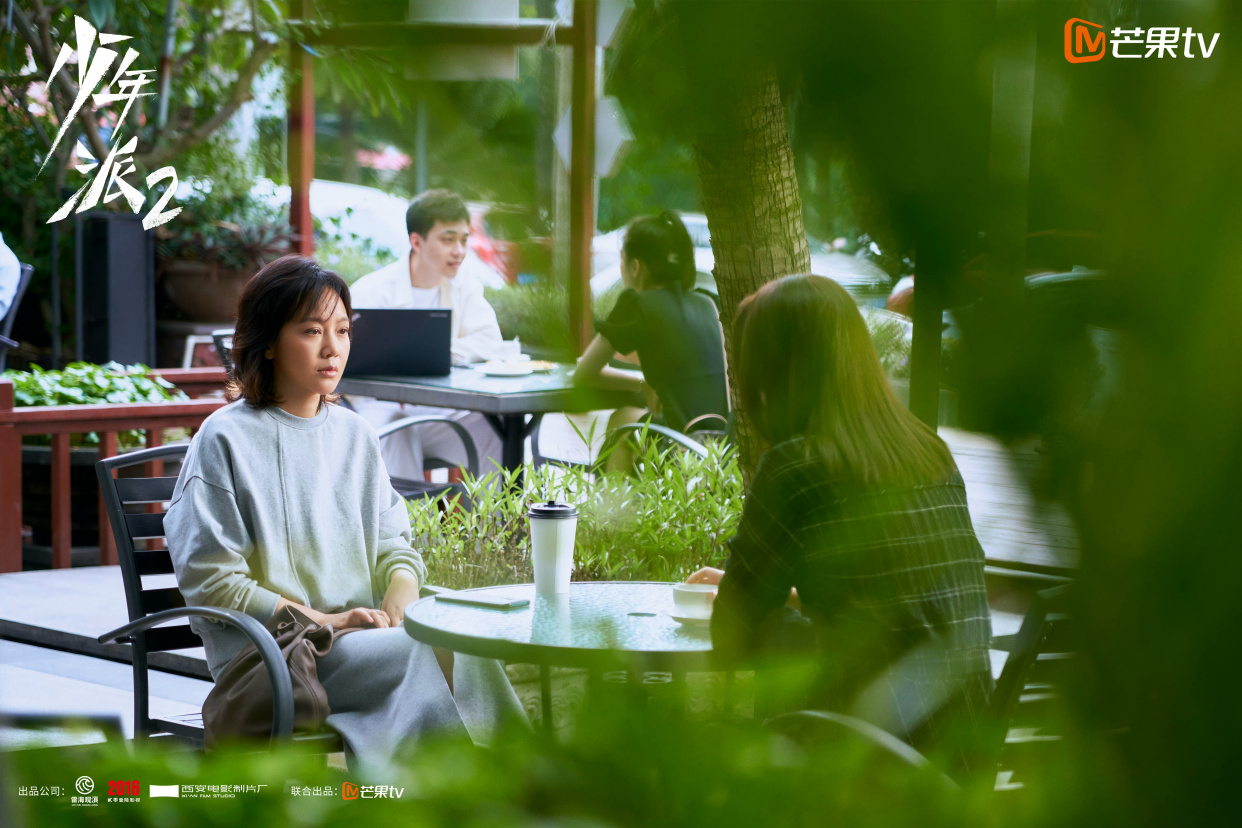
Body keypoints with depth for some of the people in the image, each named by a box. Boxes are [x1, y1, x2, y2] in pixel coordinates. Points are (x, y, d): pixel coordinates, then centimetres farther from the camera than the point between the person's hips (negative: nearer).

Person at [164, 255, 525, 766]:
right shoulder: (227, 440, -2)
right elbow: (208, 580, -6)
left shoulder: (354, 435, 17)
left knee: (467, 649, -28)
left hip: (363, 642, 5)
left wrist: (398, 601, -6)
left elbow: (394, 546, 19)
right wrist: (322, 620, -13)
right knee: (437, 657, -31)